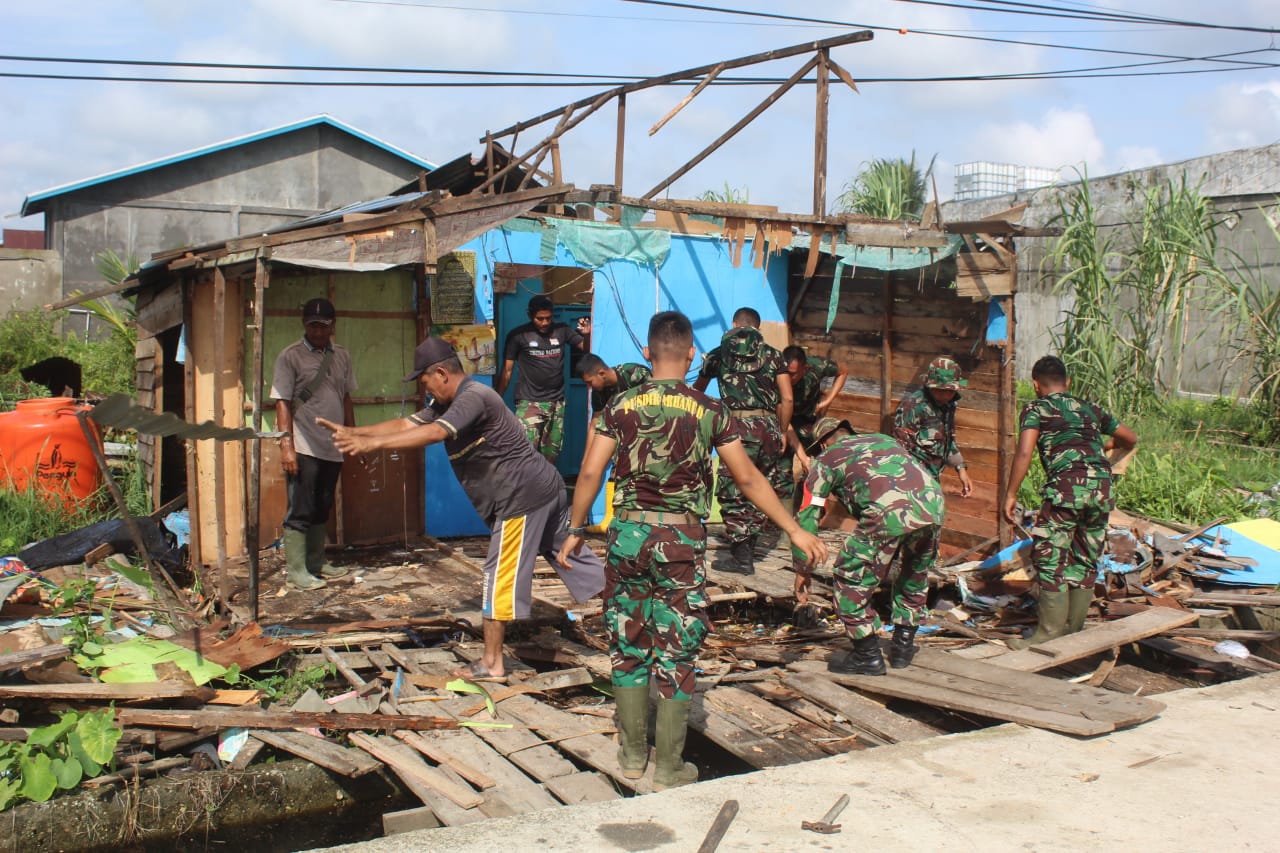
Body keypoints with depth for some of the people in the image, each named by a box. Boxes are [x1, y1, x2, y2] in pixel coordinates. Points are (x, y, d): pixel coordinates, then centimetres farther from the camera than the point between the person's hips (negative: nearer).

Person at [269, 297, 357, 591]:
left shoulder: (342, 356, 13)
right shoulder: (290, 356, -4)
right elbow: (282, 402, -9)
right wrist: (286, 444, -16)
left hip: (333, 448, 6)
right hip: (304, 449, -6)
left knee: (322, 510, 14)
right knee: (300, 511, -4)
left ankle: (316, 563, 26)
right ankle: (296, 572, -1)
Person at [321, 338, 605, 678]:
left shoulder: (473, 397, -17)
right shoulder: (446, 403, 15)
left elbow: (433, 433, -31)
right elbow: (407, 425, 11)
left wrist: (372, 443, -32)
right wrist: (353, 431, 4)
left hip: (522, 496, -10)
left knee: (501, 577, -3)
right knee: (575, 559, 13)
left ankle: (491, 663, 6)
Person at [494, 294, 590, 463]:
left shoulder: (562, 330, 4)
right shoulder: (518, 335, -3)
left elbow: (586, 349, 8)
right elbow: (506, 371, -1)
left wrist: (587, 335, -14)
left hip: (557, 402, 3)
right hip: (529, 402, -3)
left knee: (550, 455, 6)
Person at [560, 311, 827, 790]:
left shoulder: (621, 407, 2)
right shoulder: (710, 412, -1)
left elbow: (591, 472, -1)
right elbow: (748, 480, 1)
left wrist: (576, 530, 10)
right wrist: (795, 530, 8)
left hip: (628, 533, 2)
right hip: (681, 538, -1)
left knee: (627, 647, 14)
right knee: (676, 654, 6)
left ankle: (633, 756, 24)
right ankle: (668, 769, 13)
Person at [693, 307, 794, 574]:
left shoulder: (719, 354, 13)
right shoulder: (772, 354, 13)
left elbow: (698, 390, 30)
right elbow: (787, 399, 6)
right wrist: (783, 432, 18)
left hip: (738, 425, -2)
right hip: (769, 425, 3)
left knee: (734, 493, 2)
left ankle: (743, 557, -2)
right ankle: (748, 546, 22)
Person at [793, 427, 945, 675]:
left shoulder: (825, 459, 24)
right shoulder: (884, 440, 37)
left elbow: (807, 517, 19)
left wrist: (802, 571, 26)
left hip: (890, 511, -5)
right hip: (934, 503, 6)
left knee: (851, 578, 13)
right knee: (915, 575, 28)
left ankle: (868, 657, 18)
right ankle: (903, 647, 36)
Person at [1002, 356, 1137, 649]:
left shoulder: (1036, 408, 11)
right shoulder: (1090, 409, 26)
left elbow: (1024, 453, -4)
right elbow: (1130, 439, 36)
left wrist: (1011, 494, -1)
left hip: (1067, 485, -6)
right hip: (1102, 487, 6)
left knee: (1050, 558, 0)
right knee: (1085, 562, 13)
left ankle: (1050, 633, 0)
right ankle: (1074, 631, 20)